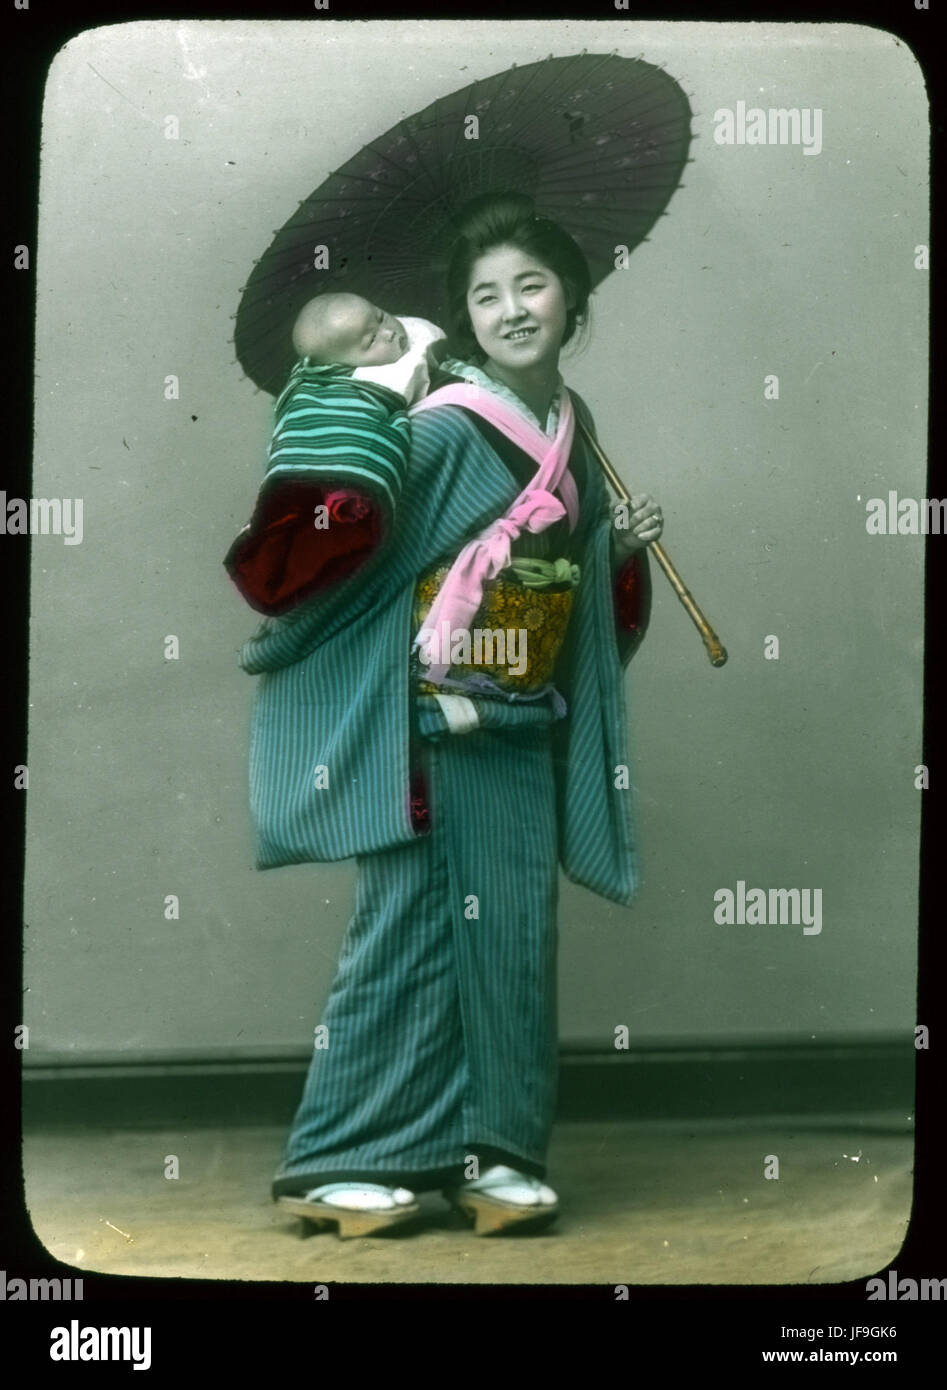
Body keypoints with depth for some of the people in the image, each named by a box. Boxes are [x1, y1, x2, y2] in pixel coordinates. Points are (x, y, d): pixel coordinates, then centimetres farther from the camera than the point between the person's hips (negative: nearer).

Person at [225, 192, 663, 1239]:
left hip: (526, 730, 6)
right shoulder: (442, 430, -11)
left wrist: (624, 546, 5)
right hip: (429, 727, -6)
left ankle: (494, 1154, 16)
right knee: (410, 931, -4)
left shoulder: (571, 431, 11)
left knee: (515, 937, 6)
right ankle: (345, 1160, 6)